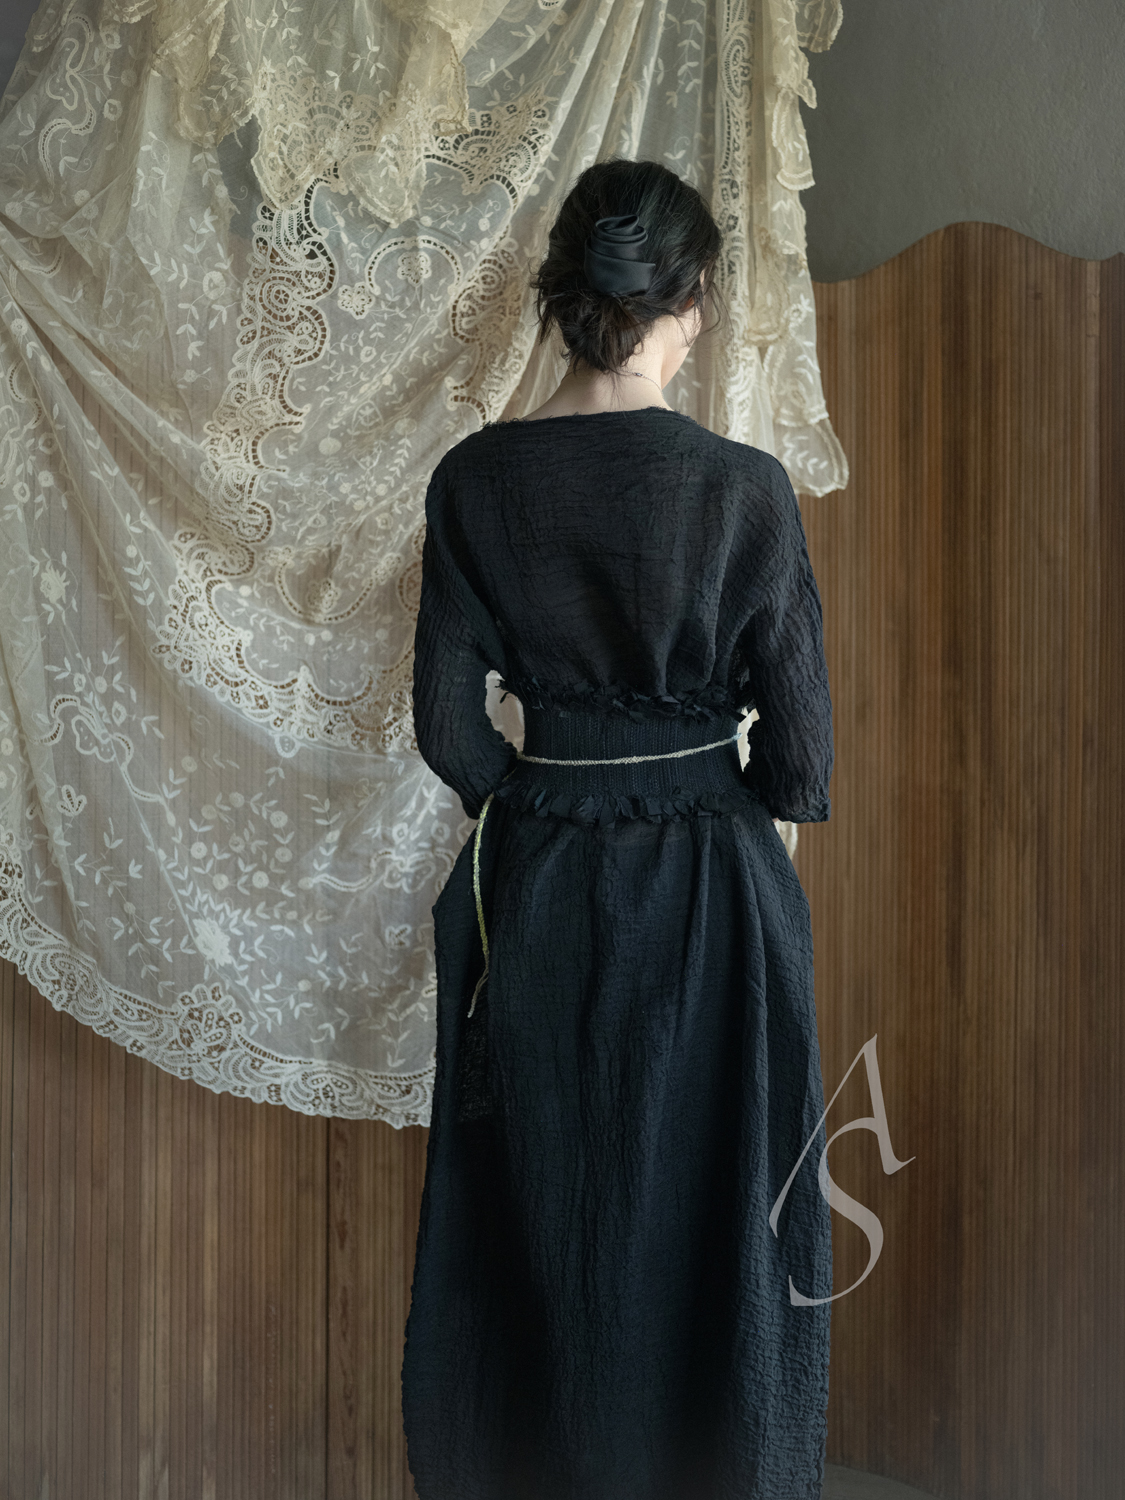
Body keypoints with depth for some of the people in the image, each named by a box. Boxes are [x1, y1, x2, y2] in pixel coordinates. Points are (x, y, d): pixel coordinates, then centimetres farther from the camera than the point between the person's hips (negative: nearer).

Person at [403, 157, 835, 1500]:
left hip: (533, 885, 3)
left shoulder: (474, 479, -8)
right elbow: (798, 739, -10)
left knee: (533, 1196, 20)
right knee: (704, 1201, 16)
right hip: (706, 891, -3)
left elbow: (447, 721, -2)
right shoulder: (742, 487, -17)